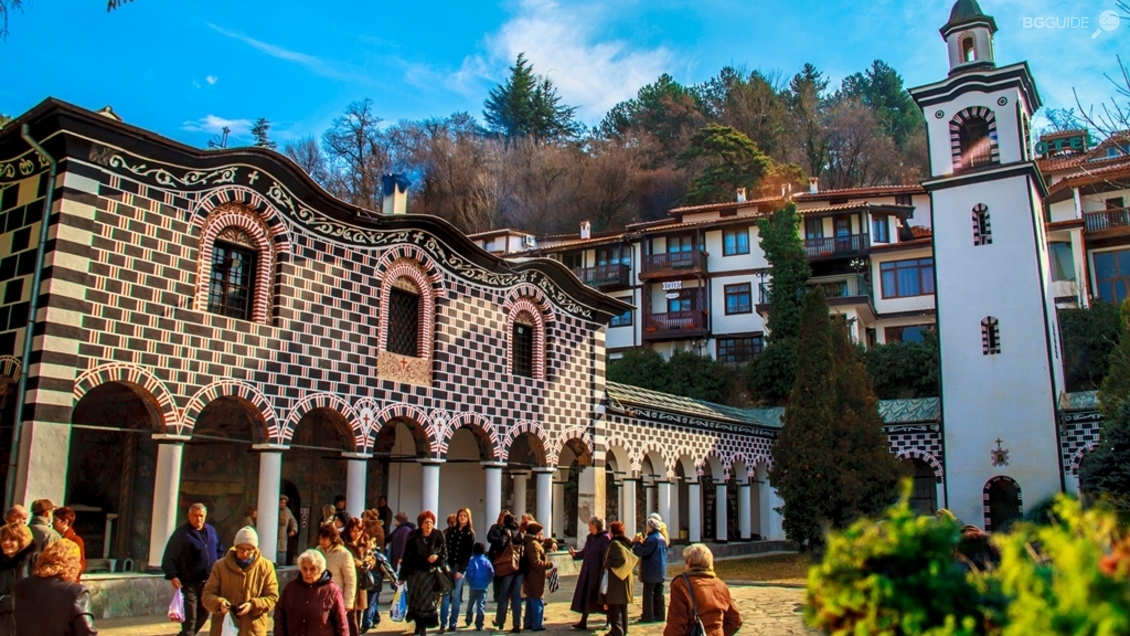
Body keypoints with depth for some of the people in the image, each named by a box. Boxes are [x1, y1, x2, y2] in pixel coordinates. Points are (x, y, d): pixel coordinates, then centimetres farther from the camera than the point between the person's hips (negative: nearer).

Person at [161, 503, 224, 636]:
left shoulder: (211, 531, 10)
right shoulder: (181, 533, -8)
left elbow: (220, 551, 20)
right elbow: (169, 558, -11)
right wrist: (173, 576, -22)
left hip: (208, 582, 6)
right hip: (189, 583, -6)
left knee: (203, 614, 16)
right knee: (190, 618, -6)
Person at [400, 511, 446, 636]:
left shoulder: (438, 536, -5)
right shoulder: (413, 537, -5)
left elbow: (445, 554, 2)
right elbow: (407, 556, -3)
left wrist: (438, 557, -20)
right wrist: (403, 575, -3)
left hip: (431, 574, 0)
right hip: (415, 574, 0)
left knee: (428, 602, -1)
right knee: (416, 602, 3)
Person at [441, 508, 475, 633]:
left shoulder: (470, 534, 2)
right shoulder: (451, 530, 11)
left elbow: (468, 554, -4)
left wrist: (461, 570, -11)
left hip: (459, 568, -2)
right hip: (448, 566, 2)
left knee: (455, 596, 0)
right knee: (445, 595, -2)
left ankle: (453, 623, 7)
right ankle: (443, 623, 2)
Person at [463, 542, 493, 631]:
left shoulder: (472, 561, -9)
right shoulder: (487, 561, -1)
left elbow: (469, 574, -14)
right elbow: (492, 573, -4)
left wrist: (468, 581, 5)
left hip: (473, 587, -1)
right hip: (483, 587, 1)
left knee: (471, 604, 20)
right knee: (481, 605, 1)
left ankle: (468, 621, 34)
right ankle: (479, 625, -4)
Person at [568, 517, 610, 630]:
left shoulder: (605, 538, -13)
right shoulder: (590, 537, 10)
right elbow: (584, 553, 13)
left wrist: (604, 573, -24)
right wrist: (575, 554, -4)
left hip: (598, 573, -7)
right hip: (587, 573, 7)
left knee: (601, 597, 4)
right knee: (585, 596, 8)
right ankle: (583, 622, 15)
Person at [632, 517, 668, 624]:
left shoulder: (651, 539, -18)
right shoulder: (662, 538, 12)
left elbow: (641, 552, -20)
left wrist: (636, 543, -3)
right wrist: (641, 543, 12)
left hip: (651, 573, -9)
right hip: (661, 572, 9)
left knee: (648, 594, -4)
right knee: (659, 594, 12)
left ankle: (648, 616, -3)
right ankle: (660, 615, 15)